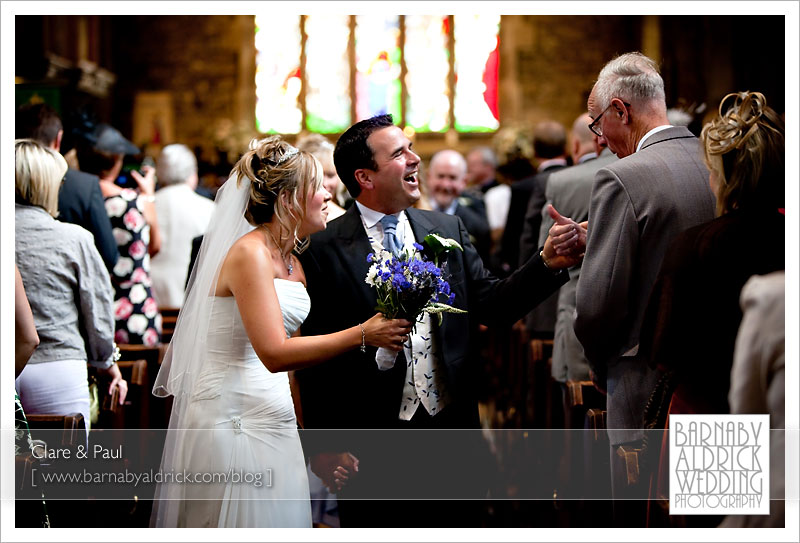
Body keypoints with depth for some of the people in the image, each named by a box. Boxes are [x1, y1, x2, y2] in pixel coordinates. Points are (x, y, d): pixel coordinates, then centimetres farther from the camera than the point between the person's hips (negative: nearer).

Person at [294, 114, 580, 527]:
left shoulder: (449, 230, 8)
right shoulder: (323, 250, -6)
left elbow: (490, 304, 2)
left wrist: (547, 264, -14)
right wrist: (324, 446, -9)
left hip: (451, 431, 4)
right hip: (371, 449, -4)